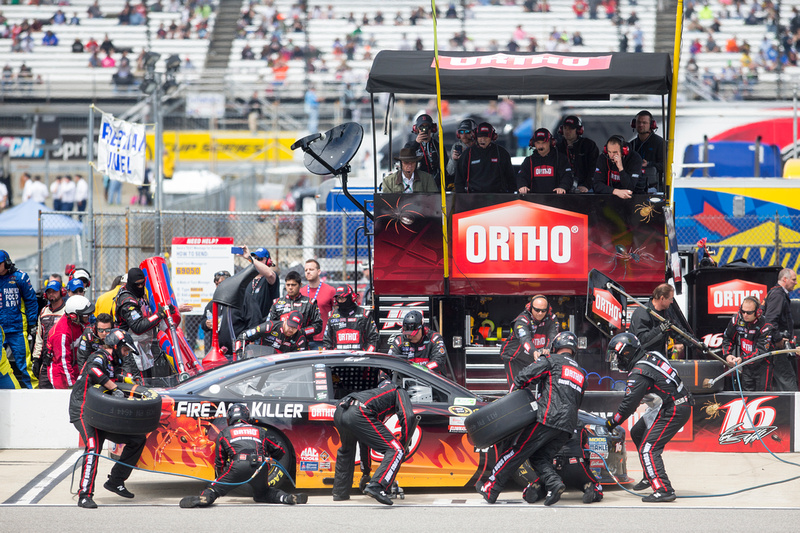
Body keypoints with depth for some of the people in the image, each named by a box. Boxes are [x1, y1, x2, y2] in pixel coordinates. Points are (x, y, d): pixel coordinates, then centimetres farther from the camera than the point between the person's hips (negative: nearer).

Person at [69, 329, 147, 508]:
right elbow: (94, 371, -32)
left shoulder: (113, 365, 20)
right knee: (93, 447, -30)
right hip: (84, 412, -9)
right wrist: (114, 388, -31)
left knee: (138, 439, 8)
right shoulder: (100, 357, -8)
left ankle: (115, 481, 13)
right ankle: (85, 495, -31)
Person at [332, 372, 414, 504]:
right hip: (358, 414, -8)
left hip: (339, 411, 8)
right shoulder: (400, 392, 21)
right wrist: (404, 445, 12)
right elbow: (408, 417, 1)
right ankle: (376, 487, -24)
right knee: (396, 450, -5)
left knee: (346, 450, 37)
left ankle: (340, 492, 40)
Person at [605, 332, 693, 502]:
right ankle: (650, 477, 31)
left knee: (648, 448, -14)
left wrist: (611, 423, -4)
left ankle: (664, 490, -22)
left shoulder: (639, 373, -19)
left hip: (672, 412, -10)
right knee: (637, 433, 22)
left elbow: (629, 404, -17)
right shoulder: (652, 356, 7)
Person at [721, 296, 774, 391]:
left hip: (762, 364, -5)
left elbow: (761, 351, -26)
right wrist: (728, 355, -8)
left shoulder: (765, 327, -22)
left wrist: (743, 359, -37)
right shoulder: (736, 320, -7)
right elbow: (727, 338, 8)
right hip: (746, 366, 5)